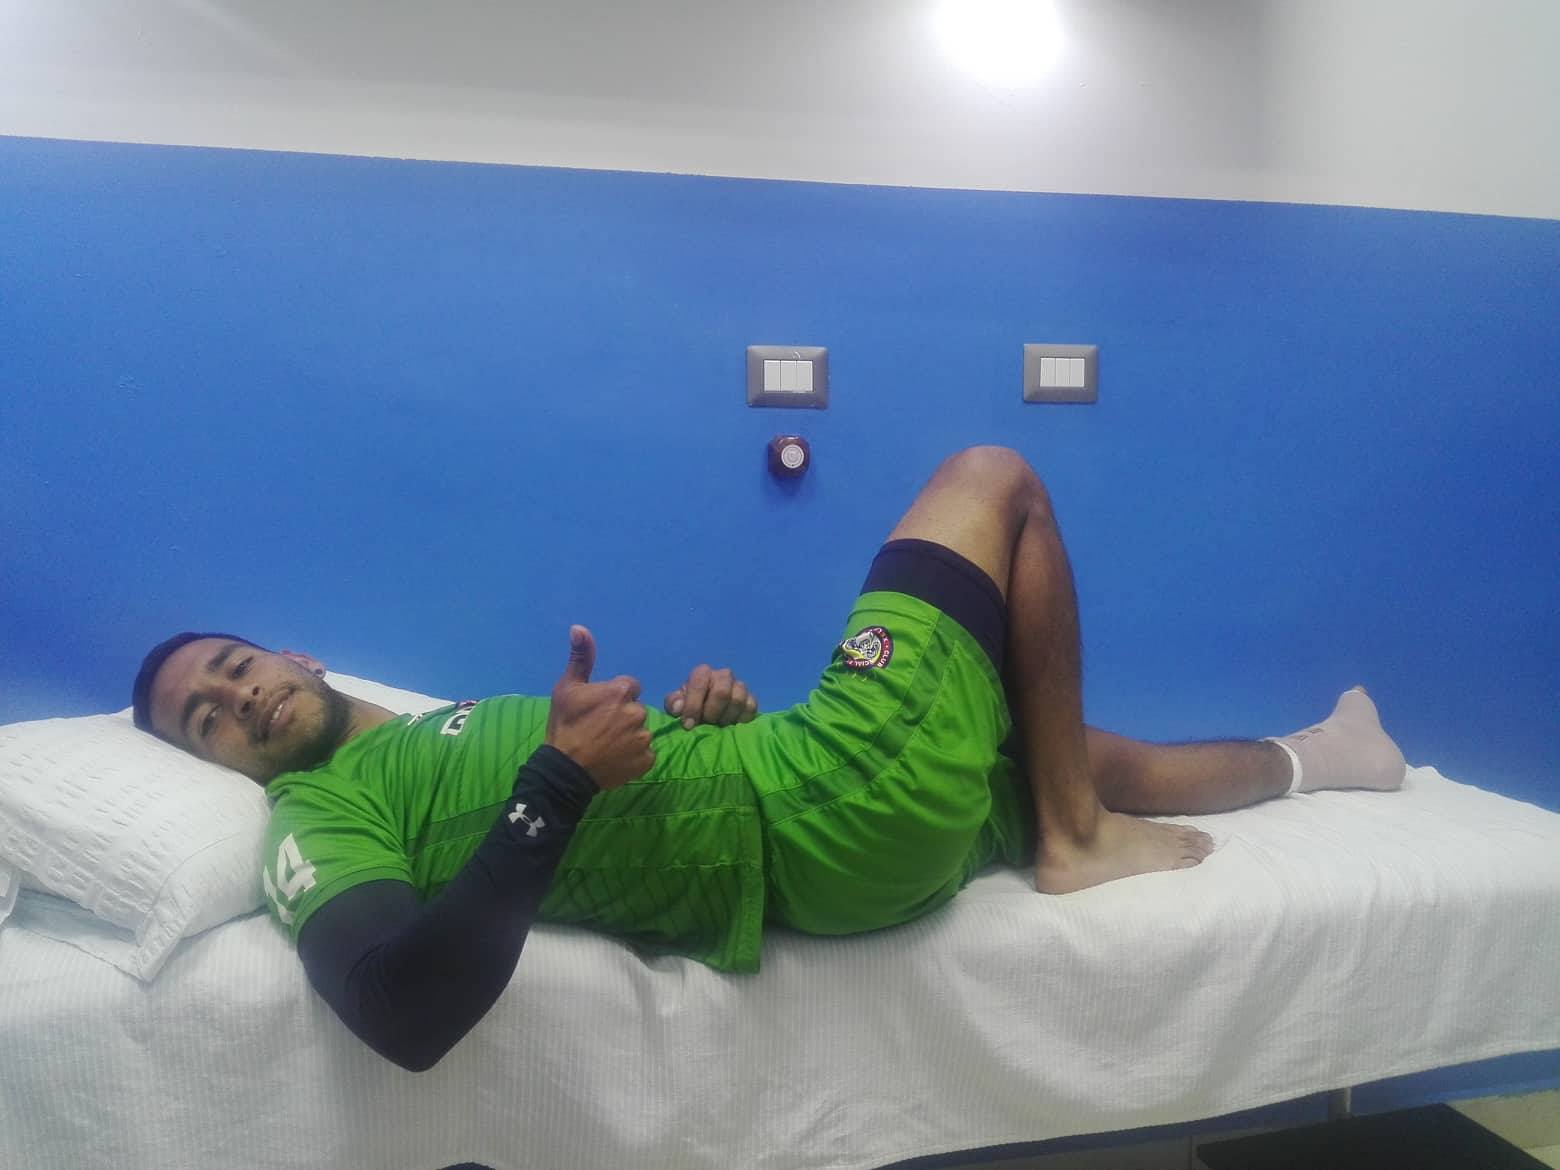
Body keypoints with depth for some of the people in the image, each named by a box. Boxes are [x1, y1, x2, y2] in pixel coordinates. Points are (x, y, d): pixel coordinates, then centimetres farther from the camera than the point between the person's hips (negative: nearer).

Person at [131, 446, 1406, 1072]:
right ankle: (1078, 839, 6)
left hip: (793, 775, 8)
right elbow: (406, 1009, -23)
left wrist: (704, 709, 3)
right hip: (829, 823, -8)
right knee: (993, 476, 2)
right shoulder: (319, 816, -4)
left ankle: (1306, 757, 57)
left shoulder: (455, 728, 22)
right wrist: (558, 784, -22)